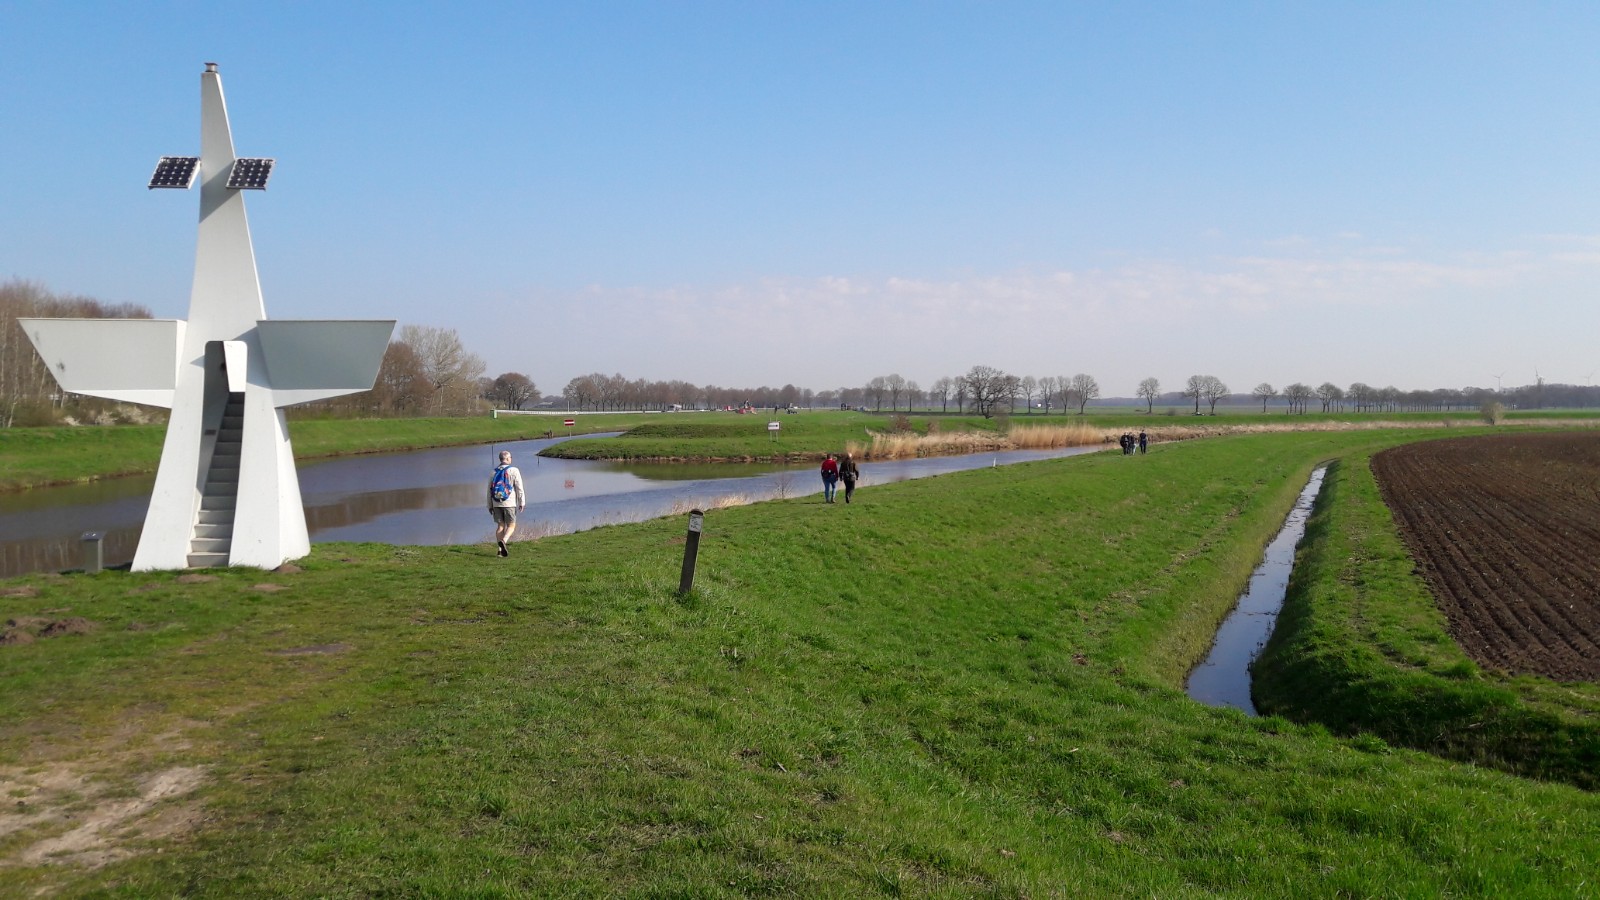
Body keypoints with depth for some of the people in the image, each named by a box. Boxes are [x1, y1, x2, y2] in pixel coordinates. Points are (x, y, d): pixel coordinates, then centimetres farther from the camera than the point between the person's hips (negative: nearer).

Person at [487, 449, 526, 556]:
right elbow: (519, 488, -10)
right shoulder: (514, 471, -7)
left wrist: (490, 506, 14)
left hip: (496, 503, 4)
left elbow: (489, 490, 8)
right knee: (511, 526, 5)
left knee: (500, 526, 11)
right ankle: (503, 541, -21)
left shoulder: (494, 472, 6)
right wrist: (522, 503, -4)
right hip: (509, 503, -4)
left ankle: (501, 549, 6)